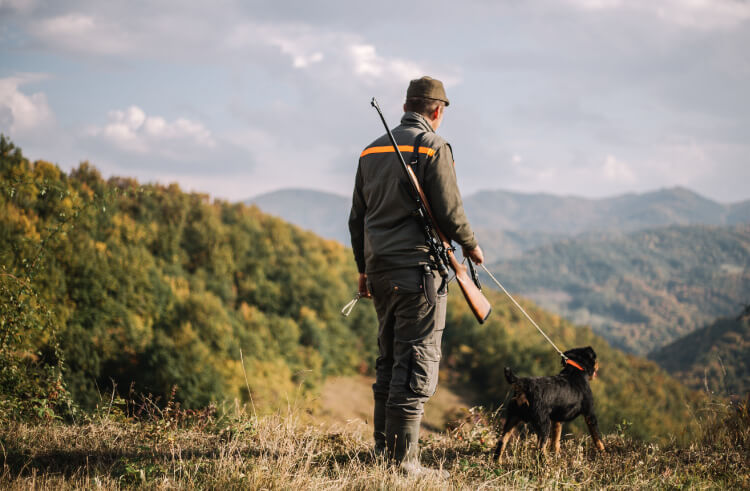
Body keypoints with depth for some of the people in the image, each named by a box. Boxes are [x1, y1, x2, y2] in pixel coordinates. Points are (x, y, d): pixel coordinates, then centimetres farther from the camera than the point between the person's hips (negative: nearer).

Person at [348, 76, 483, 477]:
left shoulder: (372, 150, 15)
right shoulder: (433, 148, -7)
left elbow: (357, 217, 18)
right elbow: (449, 211, -11)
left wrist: (364, 269, 25)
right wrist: (471, 246, 8)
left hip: (379, 268, 8)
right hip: (418, 267, -7)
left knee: (389, 361, 15)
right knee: (417, 364, -6)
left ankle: (383, 448, 18)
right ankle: (402, 458, -9)